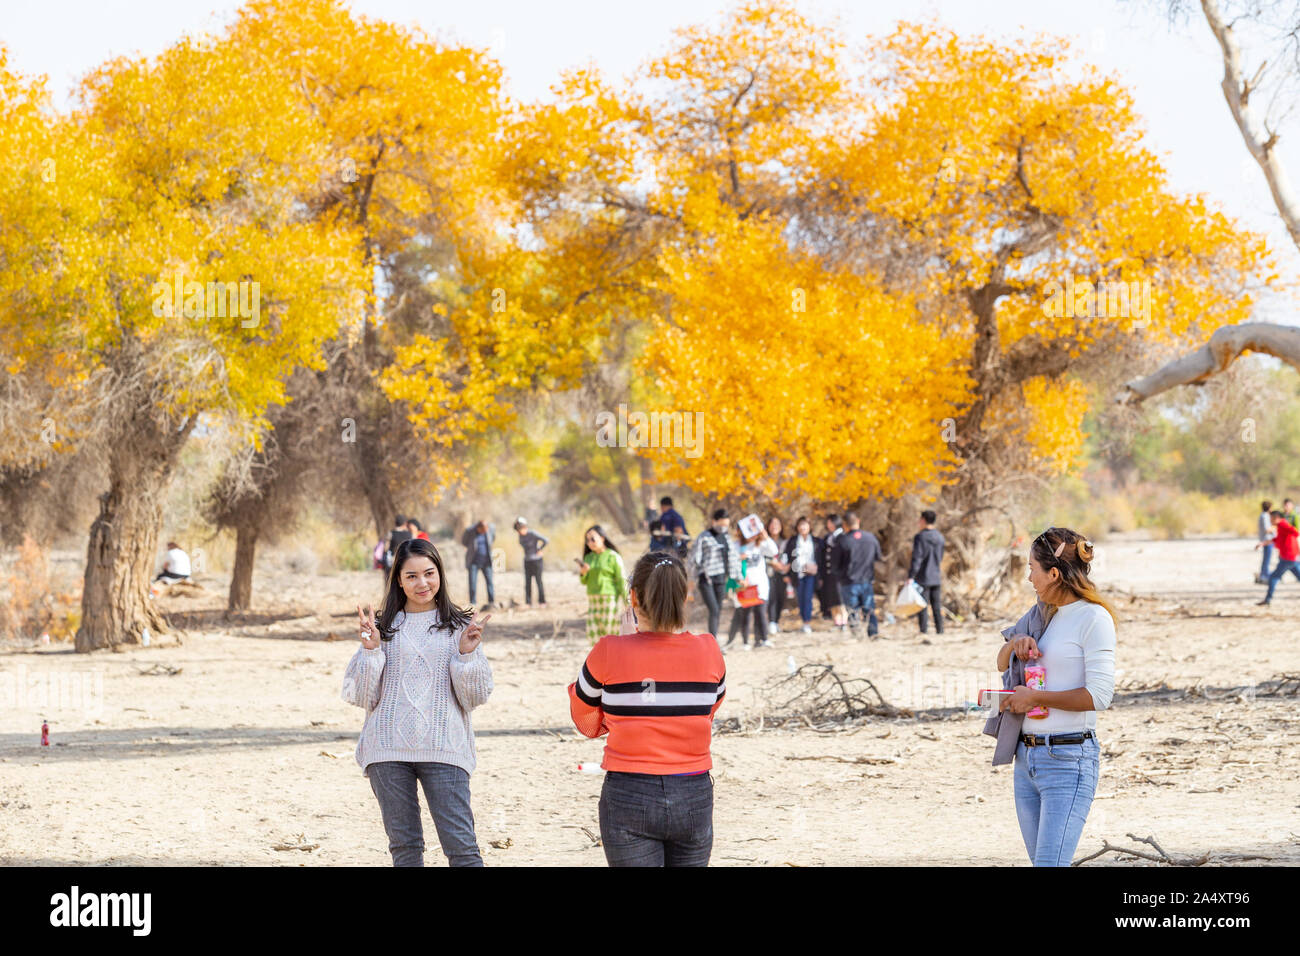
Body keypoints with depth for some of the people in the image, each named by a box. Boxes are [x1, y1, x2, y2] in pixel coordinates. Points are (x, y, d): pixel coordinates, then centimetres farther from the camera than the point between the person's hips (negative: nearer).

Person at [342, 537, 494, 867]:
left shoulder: (459, 626, 8)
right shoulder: (385, 627, 10)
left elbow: (475, 696, 5)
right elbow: (361, 696, 6)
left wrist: (467, 653, -10)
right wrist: (370, 649, -6)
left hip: (443, 749, -2)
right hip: (389, 751, 2)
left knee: (461, 845, -11)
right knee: (404, 846, 5)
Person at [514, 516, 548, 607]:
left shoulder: (533, 534, -17)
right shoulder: (521, 536, 2)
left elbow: (545, 541, -22)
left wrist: (539, 550, -11)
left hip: (536, 560, -6)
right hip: (527, 561, 6)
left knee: (539, 581, -1)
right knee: (527, 582, 3)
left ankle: (542, 602, 7)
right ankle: (528, 602, 6)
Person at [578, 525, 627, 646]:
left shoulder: (613, 557, -5)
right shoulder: (588, 558, 13)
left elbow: (622, 581, -8)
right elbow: (584, 582, 16)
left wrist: (626, 603, -12)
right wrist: (583, 573, -6)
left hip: (610, 599, -6)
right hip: (593, 599, 6)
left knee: (608, 633, -6)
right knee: (593, 635, 2)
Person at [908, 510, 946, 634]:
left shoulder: (920, 537, -12)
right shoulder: (940, 537, 8)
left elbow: (916, 558, -17)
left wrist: (911, 576, -16)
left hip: (923, 577, -6)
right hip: (936, 577, 6)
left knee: (922, 606, -3)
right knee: (937, 606, 9)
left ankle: (923, 631, -6)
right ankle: (940, 630, 9)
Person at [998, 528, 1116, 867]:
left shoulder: (1093, 618, -9)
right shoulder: (1047, 615, 16)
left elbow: (1099, 695, -16)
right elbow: (1002, 663, 27)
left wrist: (1035, 697, -11)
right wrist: (1016, 642, 4)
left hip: (1069, 760, -9)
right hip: (1027, 758, 9)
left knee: (1049, 864, -16)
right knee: (1039, 861, 9)